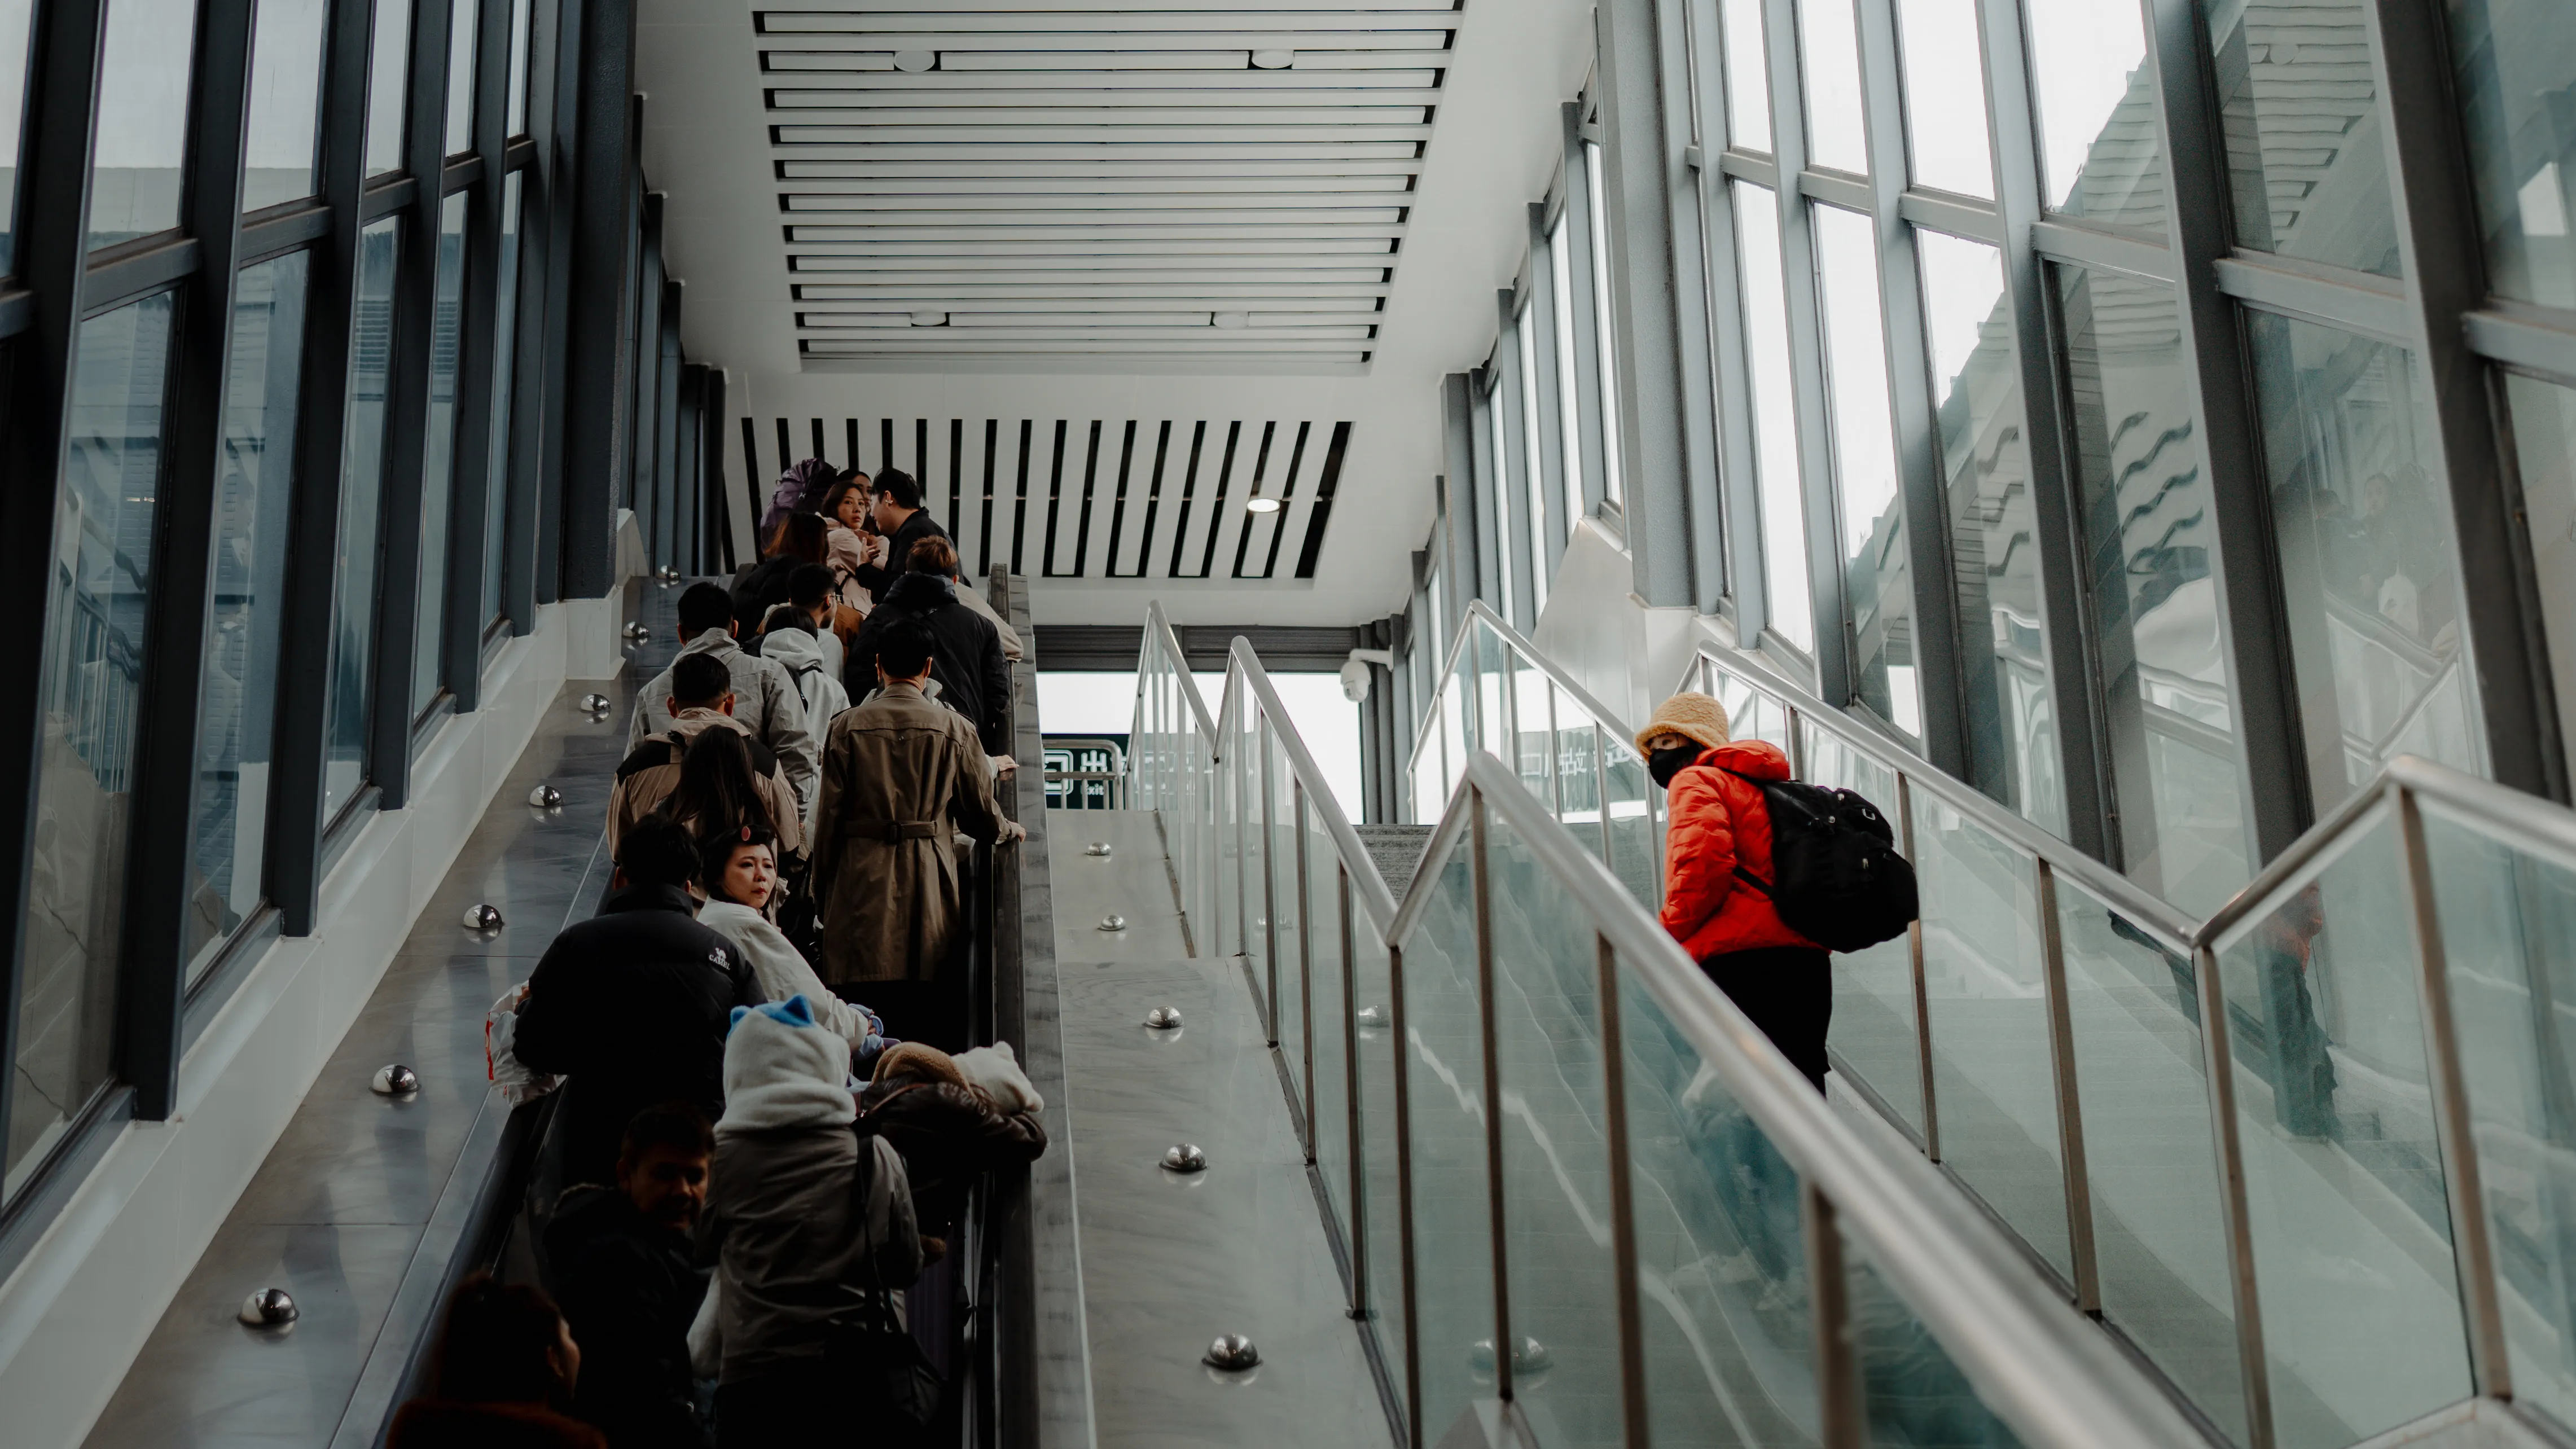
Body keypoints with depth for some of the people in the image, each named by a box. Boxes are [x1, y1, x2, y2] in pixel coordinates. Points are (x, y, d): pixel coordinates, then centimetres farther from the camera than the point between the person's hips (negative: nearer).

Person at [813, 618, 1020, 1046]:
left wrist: (821, 890, 11)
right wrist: (1011, 830, 31)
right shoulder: (954, 729, 0)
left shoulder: (847, 726, 0)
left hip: (861, 881, 1)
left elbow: (830, 817, 1)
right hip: (930, 882, 0)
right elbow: (981, 814, 8)